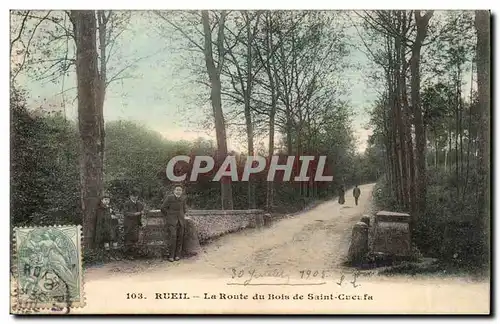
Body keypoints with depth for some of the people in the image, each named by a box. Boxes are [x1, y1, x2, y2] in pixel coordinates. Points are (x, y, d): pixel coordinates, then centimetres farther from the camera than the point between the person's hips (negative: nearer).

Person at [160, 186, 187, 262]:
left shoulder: (183, 198, 7)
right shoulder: (169, 197, -6)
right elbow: (163, 208, 2)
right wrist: (167, 216, 2)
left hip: (181, 221, 4)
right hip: (171, 220, -4)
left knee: (180, 238, 3)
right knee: (172, 237, -14)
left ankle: (177, 255, 12)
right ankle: (171, 256, -8)